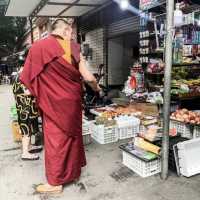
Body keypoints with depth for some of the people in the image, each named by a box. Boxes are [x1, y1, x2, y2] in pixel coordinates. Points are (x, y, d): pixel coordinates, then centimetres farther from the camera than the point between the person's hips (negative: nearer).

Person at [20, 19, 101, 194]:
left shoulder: (38, 47, -7)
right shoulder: (73, 48, -3)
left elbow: (27, 78, -3)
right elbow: (87, 77, -3)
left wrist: (39, 94, 14)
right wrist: (96, 87, 17)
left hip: (53, 102, -3)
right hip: (72, 100, 3)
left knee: (55, 139, 6)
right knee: (72, 134, 19)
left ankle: (55, 182, 18)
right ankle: (73, 169, 36)